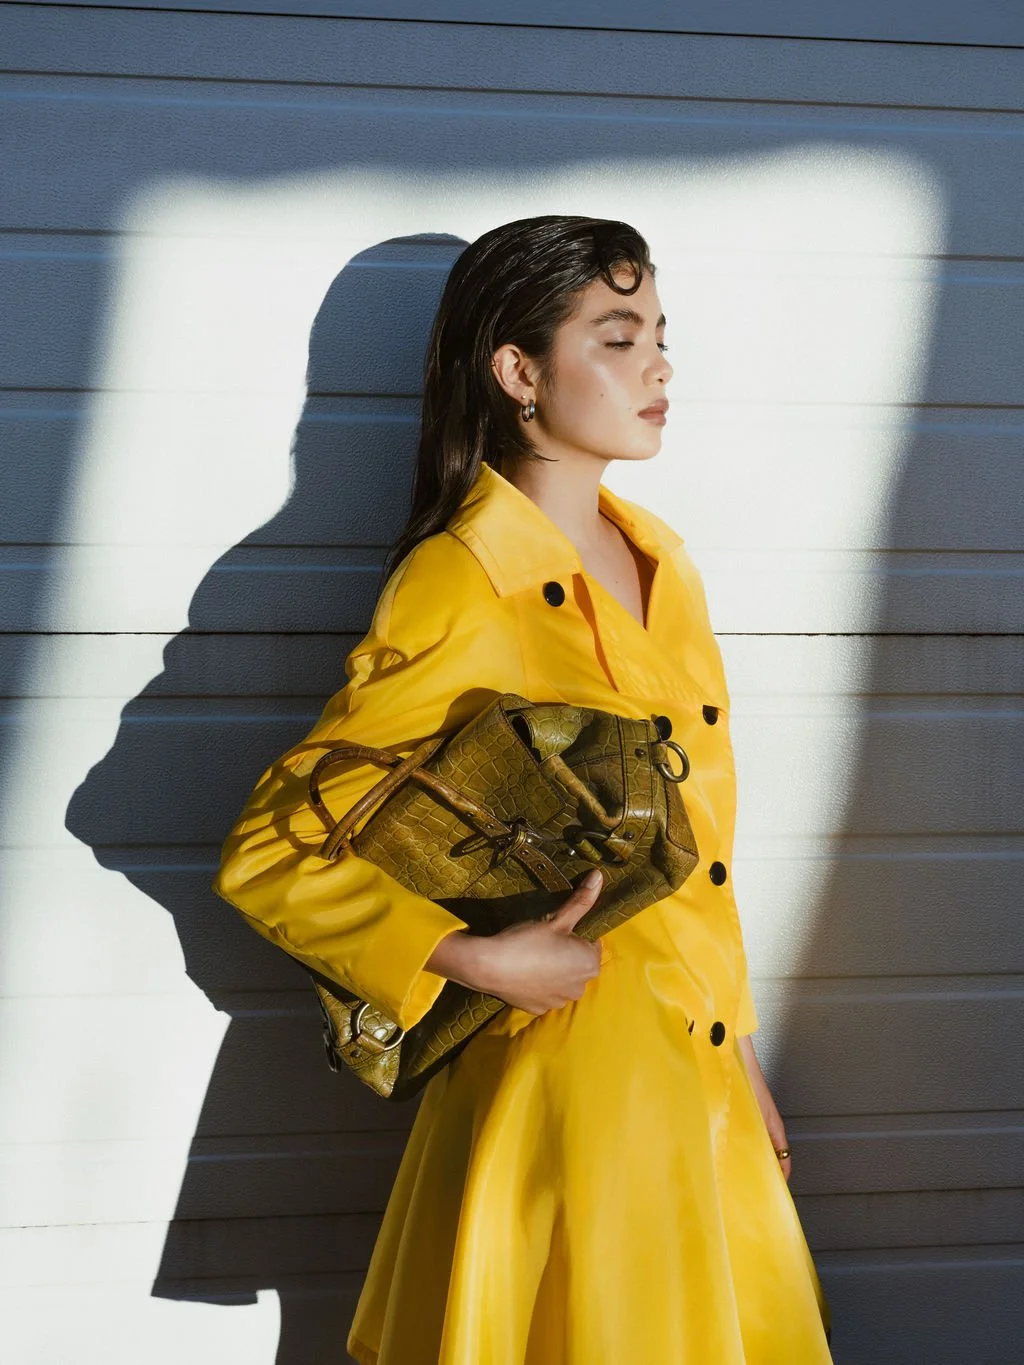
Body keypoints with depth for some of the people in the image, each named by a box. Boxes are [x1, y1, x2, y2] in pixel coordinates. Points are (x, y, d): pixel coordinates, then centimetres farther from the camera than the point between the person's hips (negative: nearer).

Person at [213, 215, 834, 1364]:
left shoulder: (659, 566, 8)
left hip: (700, 1088, 7)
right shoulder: (462, 591, -15)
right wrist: (476, 960, -20)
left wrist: (740, 1051, 17)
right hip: (565, 1085, -7)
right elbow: (267, 856, -13)